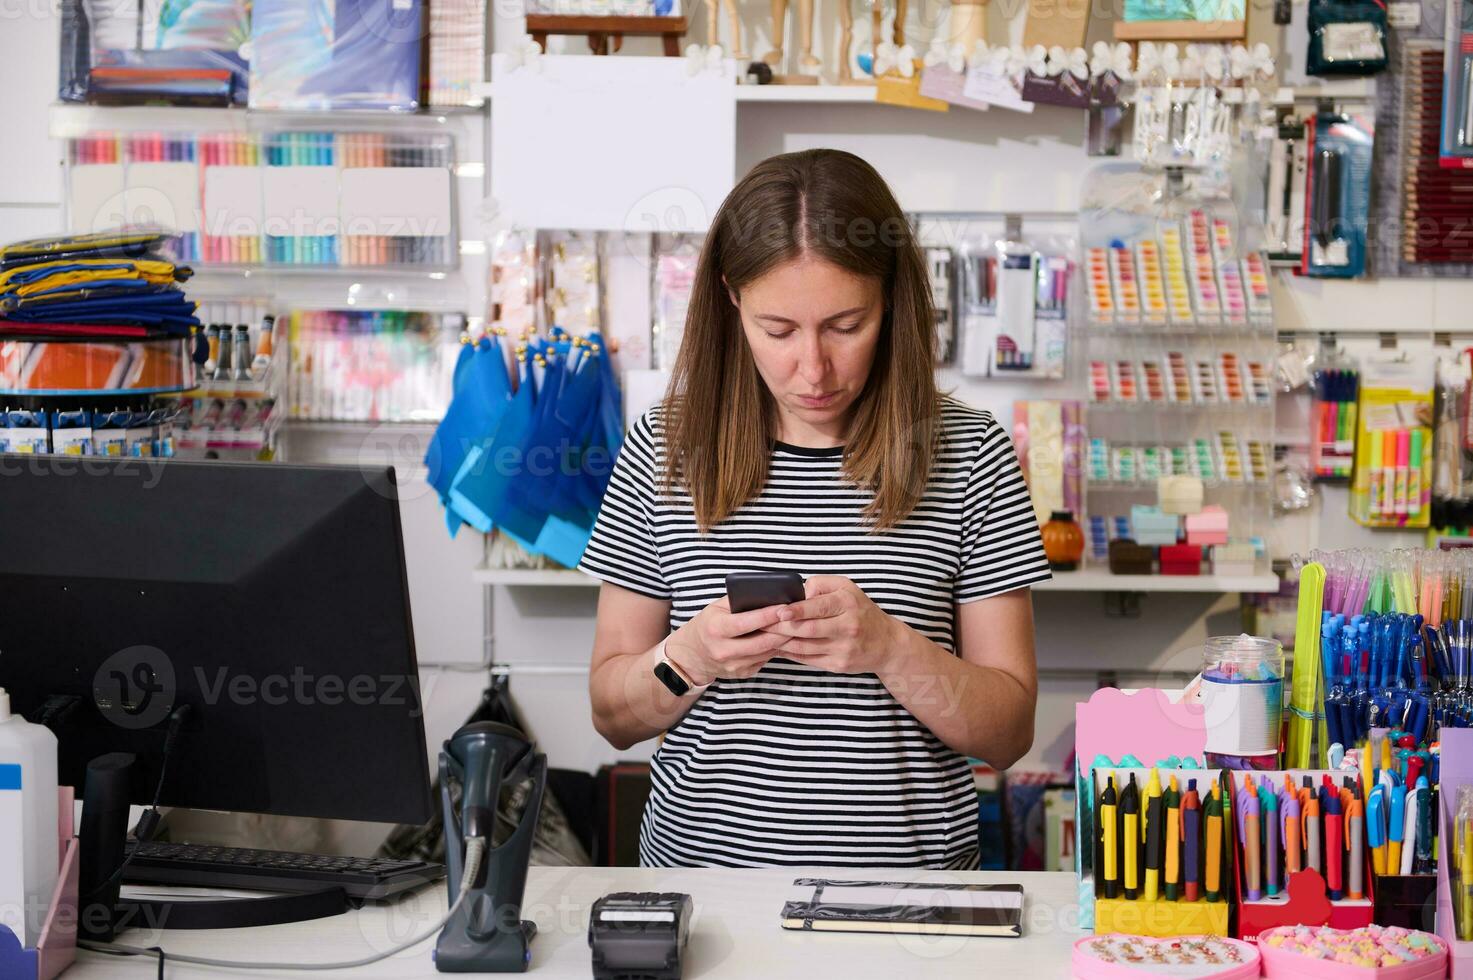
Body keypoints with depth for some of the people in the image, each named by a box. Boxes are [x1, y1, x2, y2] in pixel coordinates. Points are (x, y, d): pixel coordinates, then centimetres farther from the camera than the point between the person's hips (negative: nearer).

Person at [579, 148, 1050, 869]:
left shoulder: (967, 456, 0)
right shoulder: (666, 448, 2)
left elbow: (1008, 733, 0)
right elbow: (613, 718, 7)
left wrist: (891, 650, -16)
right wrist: (689, 657, -13)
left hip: (907, 883, 1)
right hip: (700, 868, 0)